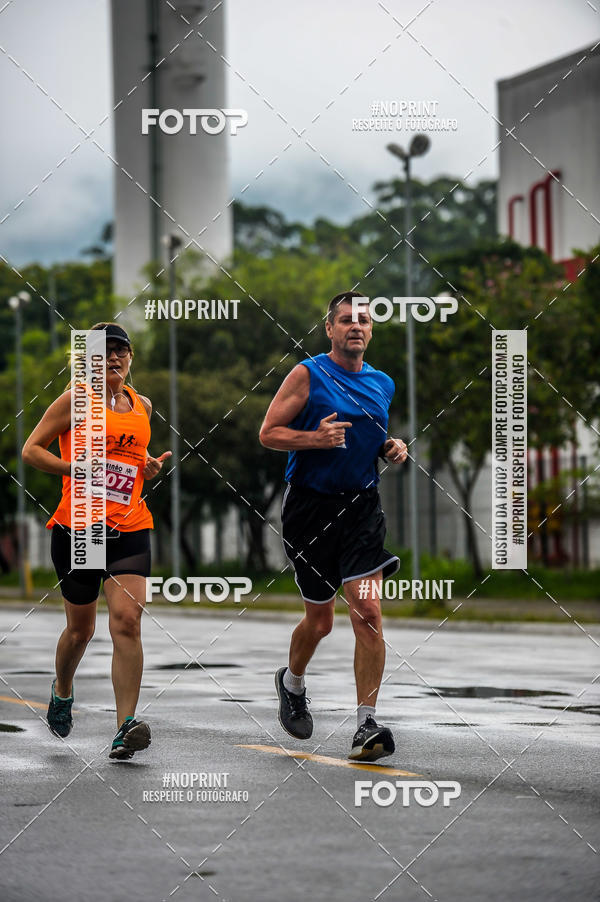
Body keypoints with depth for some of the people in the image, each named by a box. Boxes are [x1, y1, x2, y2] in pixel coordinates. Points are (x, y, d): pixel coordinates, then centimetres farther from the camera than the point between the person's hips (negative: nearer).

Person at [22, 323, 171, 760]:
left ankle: (126, 726, -20)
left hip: (129, 531, 2)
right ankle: (63, 691, 41)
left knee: (127, 618, -16)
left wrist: (150, 467, 10)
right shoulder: (76, 400, 0)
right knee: (81, 627, 9)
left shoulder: (142, 406, 14)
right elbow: (31, 449, 0)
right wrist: (76, 468, -14)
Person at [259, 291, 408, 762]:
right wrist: (316, 438, -21)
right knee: (319, 621, 7)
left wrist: (394, 449, 5)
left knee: (368, 610, -14)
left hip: (361, 507, 3)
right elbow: (268, 433, -5)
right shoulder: (307, 375, -4)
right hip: (311, 507, -3)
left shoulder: (383, 384, 11)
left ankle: (367, 724, -12)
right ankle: (292, 683, 40)